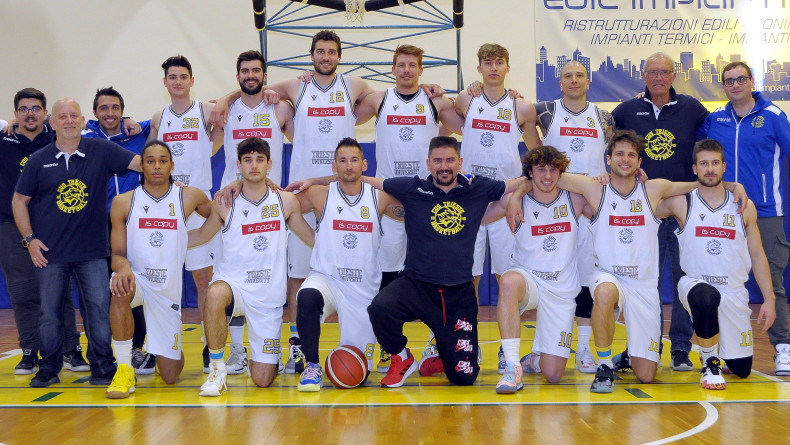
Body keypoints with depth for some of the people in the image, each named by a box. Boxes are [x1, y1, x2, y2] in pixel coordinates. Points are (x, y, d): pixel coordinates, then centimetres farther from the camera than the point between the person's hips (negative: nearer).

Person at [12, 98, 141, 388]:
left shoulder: (101, 151, 0)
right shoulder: (39, 160, 3)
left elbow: (140, 162, -3)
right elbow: (19, 201, 9)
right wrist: (29, 239, 1)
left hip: (93, 251, -1)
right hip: (51, 252, 1)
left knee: (99, 308, -1)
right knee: (49, 312, 8)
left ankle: (102, 367, 11)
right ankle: (49, 369, 22)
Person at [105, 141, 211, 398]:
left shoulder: (190, 197, -1)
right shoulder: (123, 202, -2)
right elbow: (117, 253, -4)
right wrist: (122, 266, -24)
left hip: (169, 290, 1)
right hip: (136, 279, -1)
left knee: (170, 376, 3)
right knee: (120, 291, -40)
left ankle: (164, 352, 43)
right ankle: (124, 369, -23)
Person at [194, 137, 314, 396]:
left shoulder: (286, 201, 1)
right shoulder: (224, 203, -1)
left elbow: (313, 239, 12)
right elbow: (201, 235, 15)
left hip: (269, 296, 1)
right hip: (232, 284, -1)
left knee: (262, 380, -3)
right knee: (215, 295, -40)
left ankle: (266, 354, 36)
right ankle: (217, 370, -17)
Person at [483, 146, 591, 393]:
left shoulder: (575, 200, 0)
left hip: (562, 291, 1)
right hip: (528, 280, -1)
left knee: (553, 375, -6)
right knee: (509, 281, -42)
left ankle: (536, 359, 34)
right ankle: (513, 367, -35)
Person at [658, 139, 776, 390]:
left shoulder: (744, 207, 3)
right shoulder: (682, 204, -3)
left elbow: (757, 256, 7)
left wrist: (769, 299, 2)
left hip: (734, 291, 3)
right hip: (695, 284, -3)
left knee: (742, 369, 5)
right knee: (706, 297, -40)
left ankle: (716, 343, 41)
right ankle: (710, 364, -15)